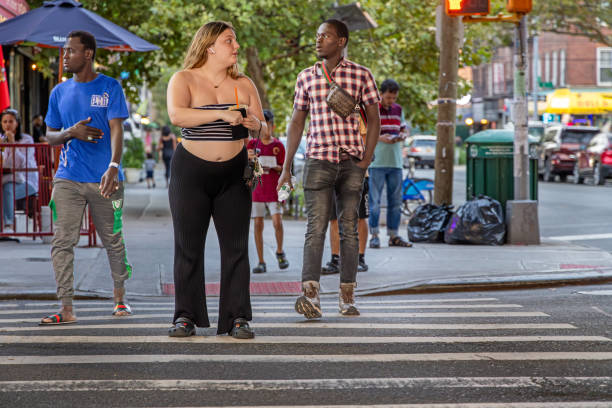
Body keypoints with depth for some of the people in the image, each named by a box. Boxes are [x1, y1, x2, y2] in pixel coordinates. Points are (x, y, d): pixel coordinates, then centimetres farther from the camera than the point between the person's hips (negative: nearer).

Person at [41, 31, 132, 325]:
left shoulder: (110, 87, 0)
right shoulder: (60, 92, 12)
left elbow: (116, 129, -9)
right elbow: (50, 136, 16)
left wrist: (113, 166, -25)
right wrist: (71, 132, -7)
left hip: (104, 179, -3)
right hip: (68, 179, 3)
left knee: (113, 241, 7)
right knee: (62, 241, -8)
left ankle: (119, 297, 26)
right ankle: (66, 309, -7)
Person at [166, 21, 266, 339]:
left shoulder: (244, 85, 8)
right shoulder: (184, 80, -4)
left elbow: (263, 130, 10)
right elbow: (176, 114, -23)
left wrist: (255, 125, -14)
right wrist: (221, 113, -30)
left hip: (233, 173, 3)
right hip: (191, 171, -3)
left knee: (236, 246, -2)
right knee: (188, 246, -1)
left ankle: (238, 318, 1)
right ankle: (186, 316, 5)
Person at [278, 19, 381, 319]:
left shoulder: (361, 75, 3)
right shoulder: (306, 77, 8)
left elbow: (373, 119, 6)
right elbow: (296, 122, 12)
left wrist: (366, 161, -4)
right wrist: (286, 167, 8)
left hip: (351, 160, 0)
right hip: (318, 159, 0)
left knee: (349, 229, 4)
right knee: (316, 227, -11)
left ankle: (347, 297, 10)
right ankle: (310, 296, -21)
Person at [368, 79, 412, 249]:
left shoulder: (398, 110, 12)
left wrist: (402, 136, -2)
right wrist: (379, 138, -18)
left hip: (395, 161, 5)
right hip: (377, 161, -5)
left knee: (395, 200, 6)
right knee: (375, 200, -4)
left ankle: (394, 236, 12)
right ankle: (374, 235, 1)